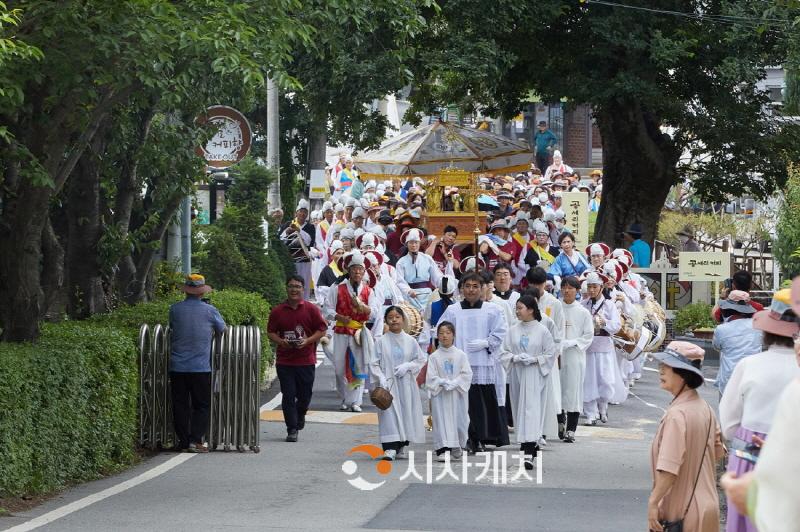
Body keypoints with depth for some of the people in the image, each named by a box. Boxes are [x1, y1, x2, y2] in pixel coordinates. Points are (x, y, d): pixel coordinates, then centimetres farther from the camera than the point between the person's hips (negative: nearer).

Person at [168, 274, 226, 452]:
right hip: (201, 367, -2)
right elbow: (222, 330, 11)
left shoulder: (175, 309, 0)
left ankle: (183, 441, 9)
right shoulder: (209, 310, -4)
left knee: (180, 405, 9)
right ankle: (195, 440, -5)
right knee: (202, 405, 6)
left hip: (177, 367, 2)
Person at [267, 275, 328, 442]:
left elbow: (322, 329, 2)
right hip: (284, 360, 0)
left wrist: (307, 341, -13)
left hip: (306, 360, 0)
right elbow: (270, 332, 10)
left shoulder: (311, 309, 0)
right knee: (288, 396, -2)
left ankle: (300, 414, 39)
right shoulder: (277, 311, 4)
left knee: (305, 395, 7)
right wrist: (280, 341, -10)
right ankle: (292, 430, 3)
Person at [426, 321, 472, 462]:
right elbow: (431, 377, -3)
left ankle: (457, 447, 21)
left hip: (457, 393, 1)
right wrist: (443, 383, -18)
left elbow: (466, 374, -3)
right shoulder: (434, 356, 1)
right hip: (440, 395, -1)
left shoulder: (461, 355, 2)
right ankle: (443, 449, -8)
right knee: (442, 421, -6)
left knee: (459, 419, 5)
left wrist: (453, 383, -16)